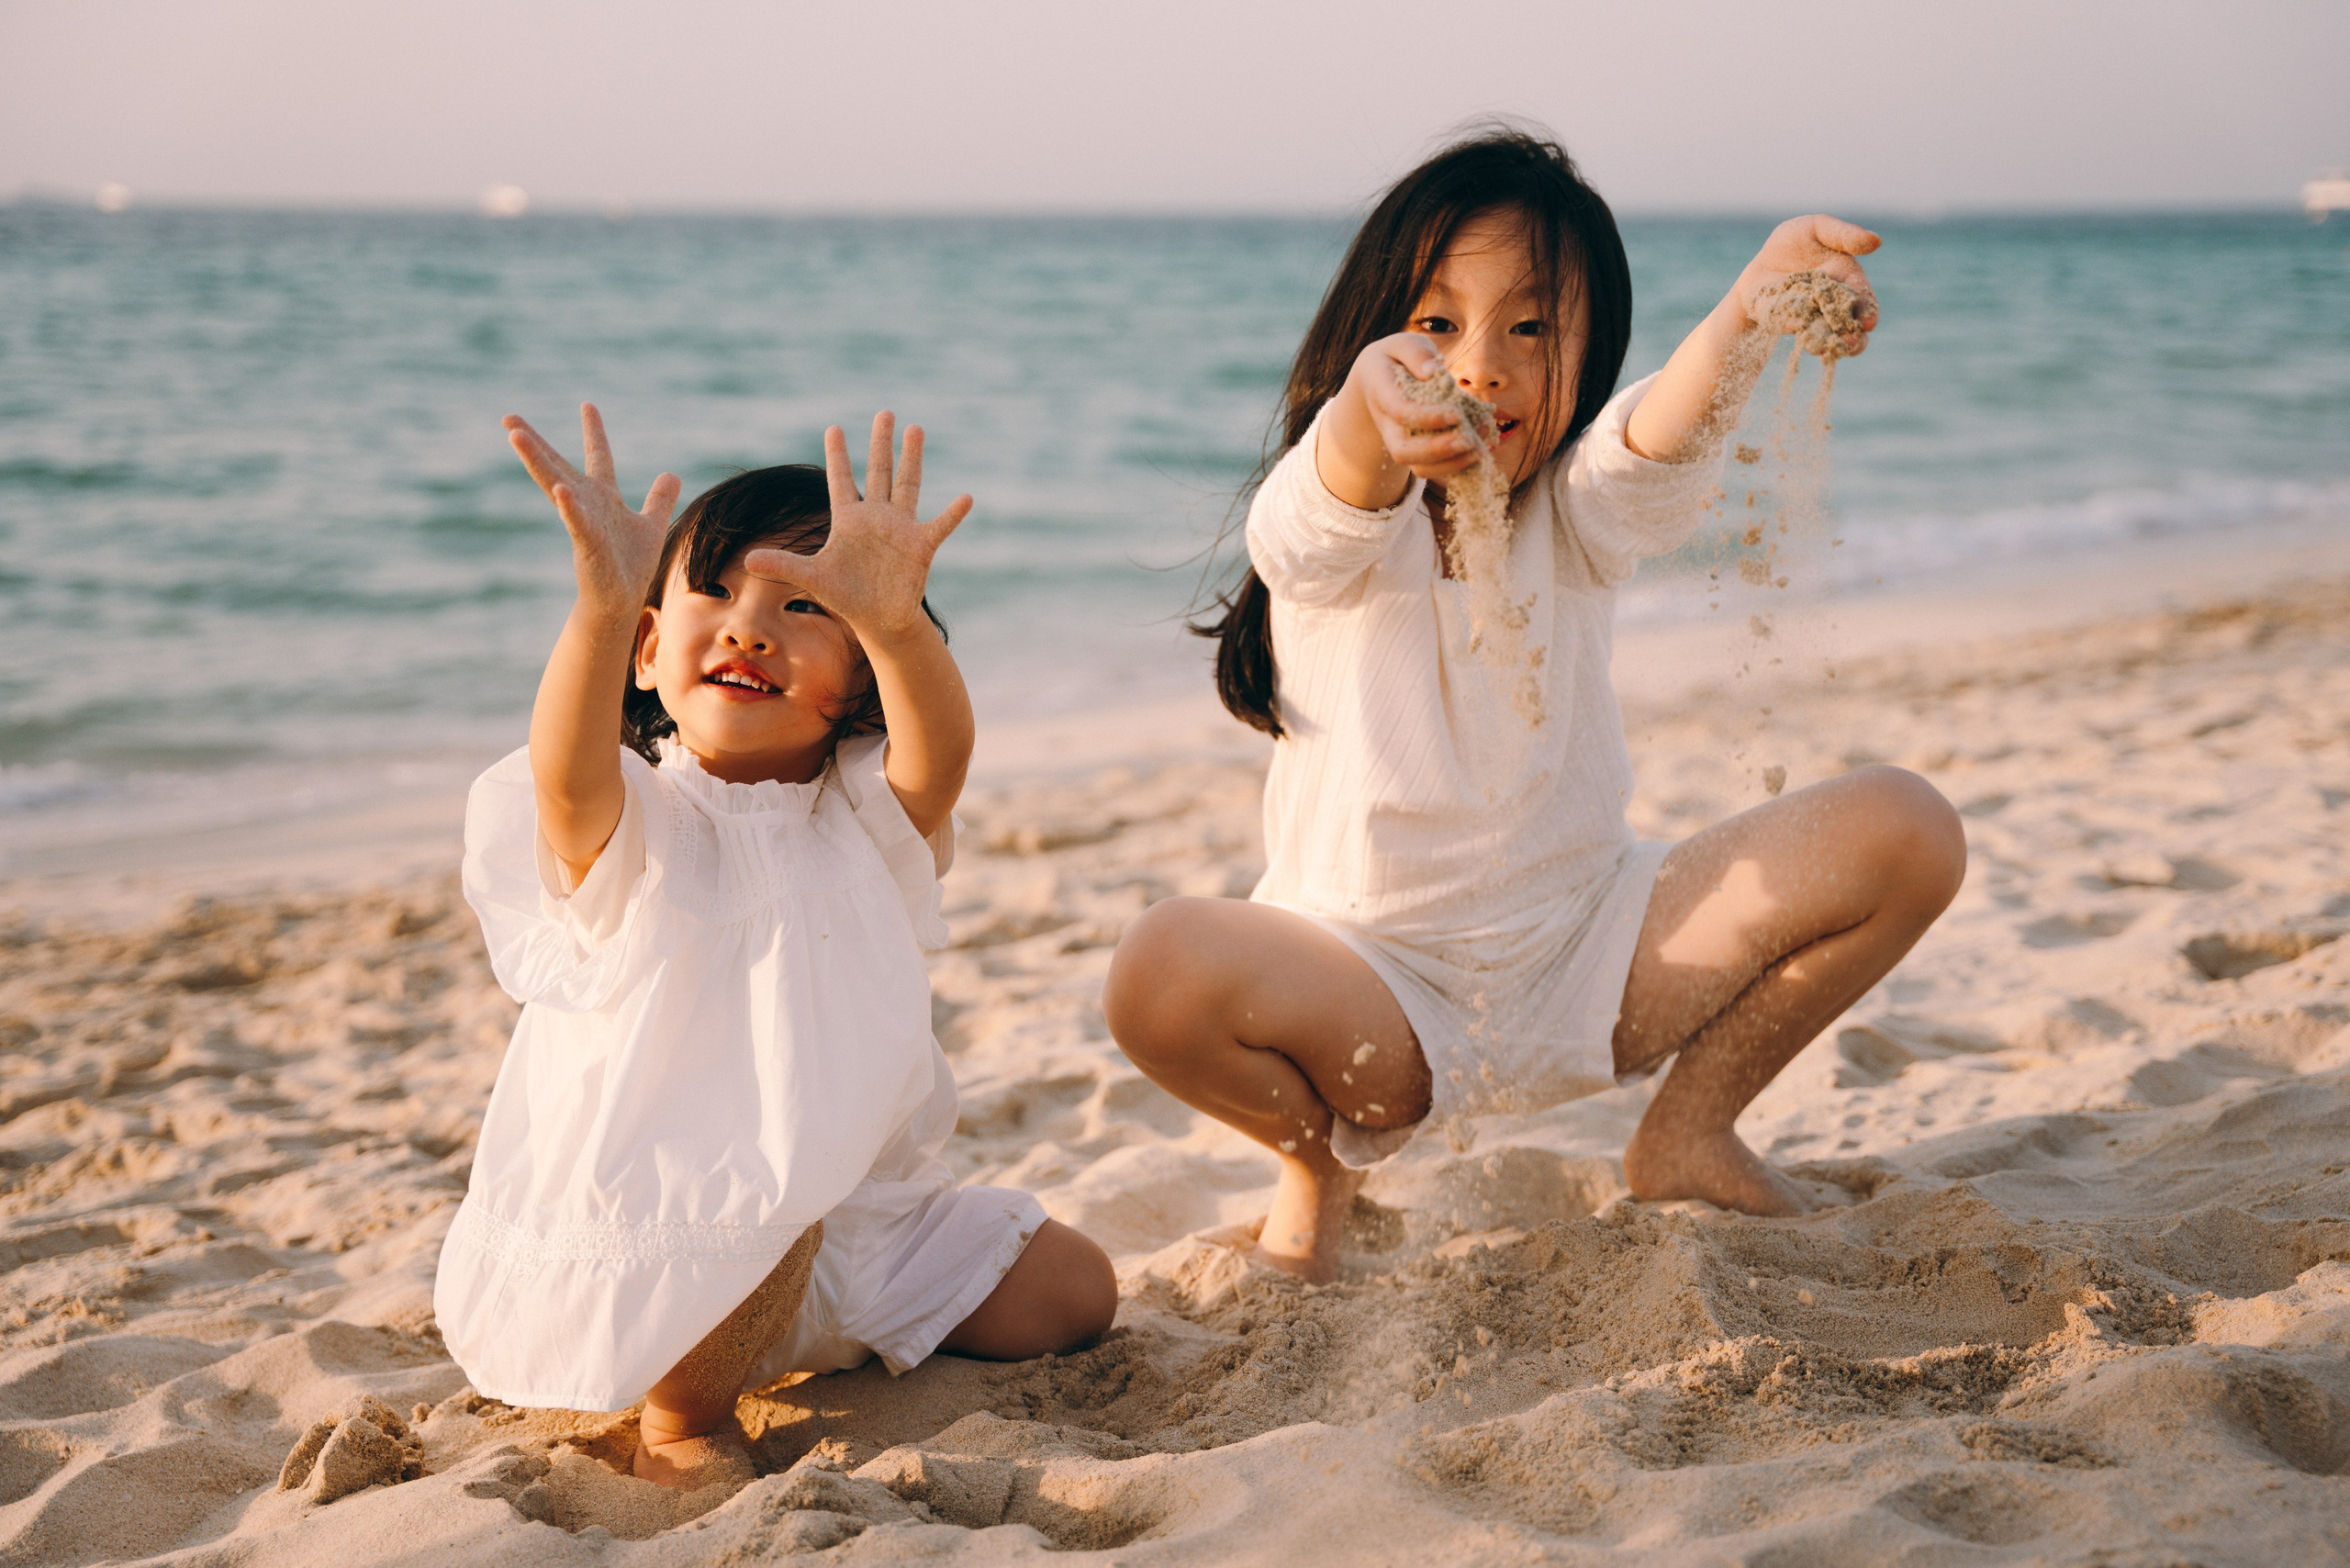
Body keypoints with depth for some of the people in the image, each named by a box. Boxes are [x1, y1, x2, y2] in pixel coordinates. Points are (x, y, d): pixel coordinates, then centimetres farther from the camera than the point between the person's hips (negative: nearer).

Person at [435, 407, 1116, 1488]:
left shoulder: (866, 819, -3)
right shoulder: (629, 829, -12)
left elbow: (938, 754, -26)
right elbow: (567, 774, -37)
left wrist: (893, 620, -50)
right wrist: (604, 606, -56)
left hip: (861, 1207, 5)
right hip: (651, 1231, -5)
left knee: (1073, 1295, 5)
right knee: (766, 1192, -36)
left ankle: (830, 1342, 24)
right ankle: (679, 1426, -7)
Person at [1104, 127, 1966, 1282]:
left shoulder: (1579, 510, -4)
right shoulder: (1334, 531, -12)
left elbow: (1663, 432, -29)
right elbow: (1336, 501, -39)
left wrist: (1749, 316, -53)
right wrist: (1372, 409, -65)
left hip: (1588, 964, 3)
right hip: (1376, 996, -3)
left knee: (1904, 830, -13)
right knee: (1162, 972, -35)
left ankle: (1686, 1133, 6)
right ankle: (1323, 1159, 1)